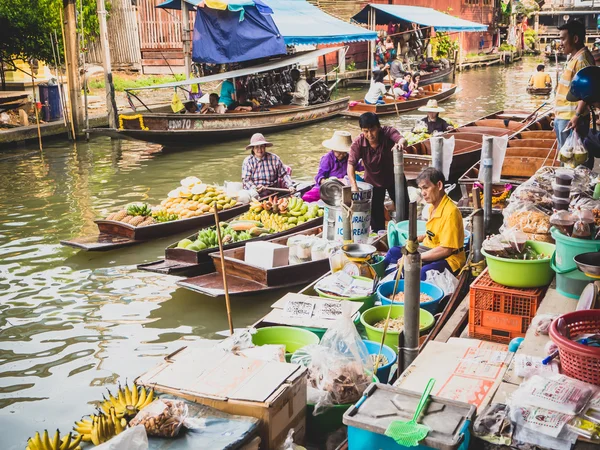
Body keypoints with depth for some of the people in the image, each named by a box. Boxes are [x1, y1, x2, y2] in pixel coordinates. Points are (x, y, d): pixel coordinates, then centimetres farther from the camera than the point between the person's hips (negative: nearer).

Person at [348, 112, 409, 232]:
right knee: (375, 212, 6)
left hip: (394, 177, 0)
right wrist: (354, 186, -45)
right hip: (373, 180, 0)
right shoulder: (358, 143, -24)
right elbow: (351, 164, -31)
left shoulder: (388, 132, -26)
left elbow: (402, 139, -45)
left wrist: (400, 143, -71)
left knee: (404, 207, 11)